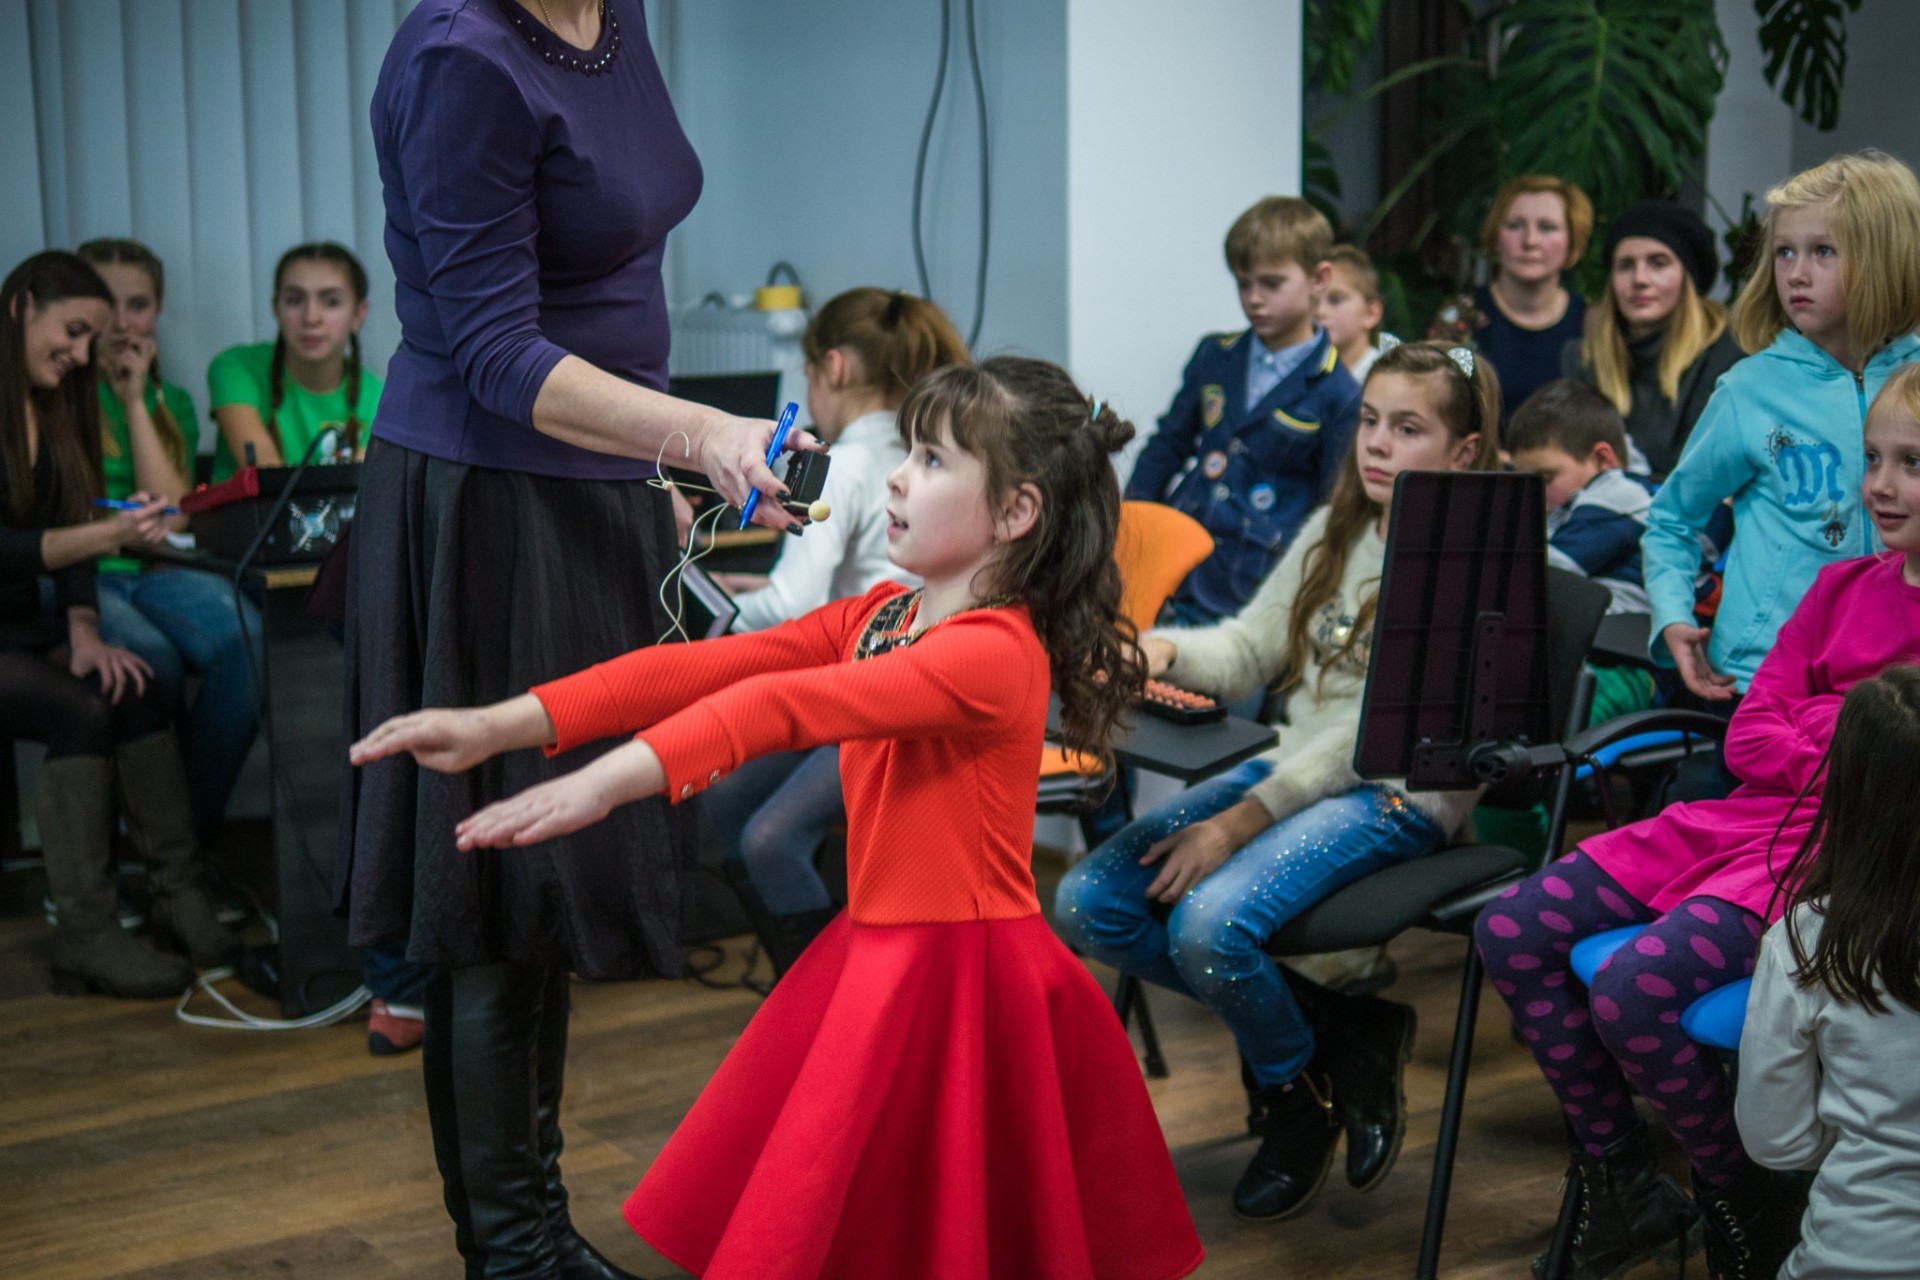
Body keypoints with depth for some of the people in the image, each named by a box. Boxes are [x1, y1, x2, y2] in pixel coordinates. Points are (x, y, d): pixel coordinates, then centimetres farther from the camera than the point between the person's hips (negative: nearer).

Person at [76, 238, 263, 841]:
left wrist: (135, 401, 4)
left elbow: (170, 510, 5)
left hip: (154, 572, 4)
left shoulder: (170, 402, 21)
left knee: (247, 638, -29)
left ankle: (195, 831, -18)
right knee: (150, 655, -37)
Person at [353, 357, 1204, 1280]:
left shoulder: (995, 651, -20)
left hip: (961, 977, -8)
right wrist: (505, 724, -10)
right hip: (876, 954, 8)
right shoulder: (878, 618, 8)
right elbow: (710, 667, -2)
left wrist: (610, 780, -42)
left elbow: (792, 706, -32)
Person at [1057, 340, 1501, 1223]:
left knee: (1208, 924, -32)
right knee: (1088, 903, -10)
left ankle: (1298, 1095, 0)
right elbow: (1250, 647, 14)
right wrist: (1164, 651, -11)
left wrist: (1242, 821, -23)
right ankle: (1335, 1029, -1)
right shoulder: (1334, 531, 16)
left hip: (1399, 795, -8)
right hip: (1294, 766, 8)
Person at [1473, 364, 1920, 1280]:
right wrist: (1839, 754, -7)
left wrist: (1814, 727, -13)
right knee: (1511, 932, -3)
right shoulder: (1843, 586, 15)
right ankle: (1622, 1188, 7)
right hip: (1747, 819, 8)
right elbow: (1746, 737, 10)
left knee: (1633, 988, -27)